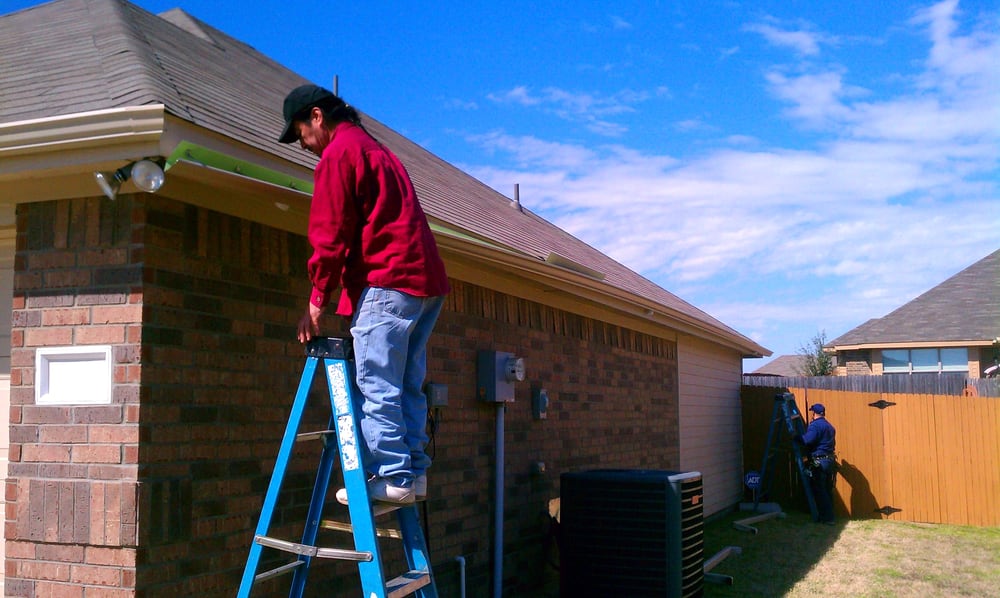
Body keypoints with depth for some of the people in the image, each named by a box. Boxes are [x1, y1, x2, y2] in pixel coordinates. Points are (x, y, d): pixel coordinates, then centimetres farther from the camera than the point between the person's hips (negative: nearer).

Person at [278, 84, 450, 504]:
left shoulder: (338, 154, -2)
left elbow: (330, 235, -9)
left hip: (386, 282, -10)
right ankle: (414, 471, 11)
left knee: (376, 386, -8)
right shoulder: (375, 149, 27)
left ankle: (391, 475, -8)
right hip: (425, 280, 10)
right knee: (407, 387, 10)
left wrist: (316, 302, -4)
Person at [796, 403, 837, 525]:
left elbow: (807, 440, -24)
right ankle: (828, 516, 18)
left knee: (819, 490, -3)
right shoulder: (830, 426, 18)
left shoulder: (815, 425, -11)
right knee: (827, 490, 14)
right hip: (830, 460, 9)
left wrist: (796, 437, -10)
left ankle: (827, 518, -4)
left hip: (819, 462, -9)